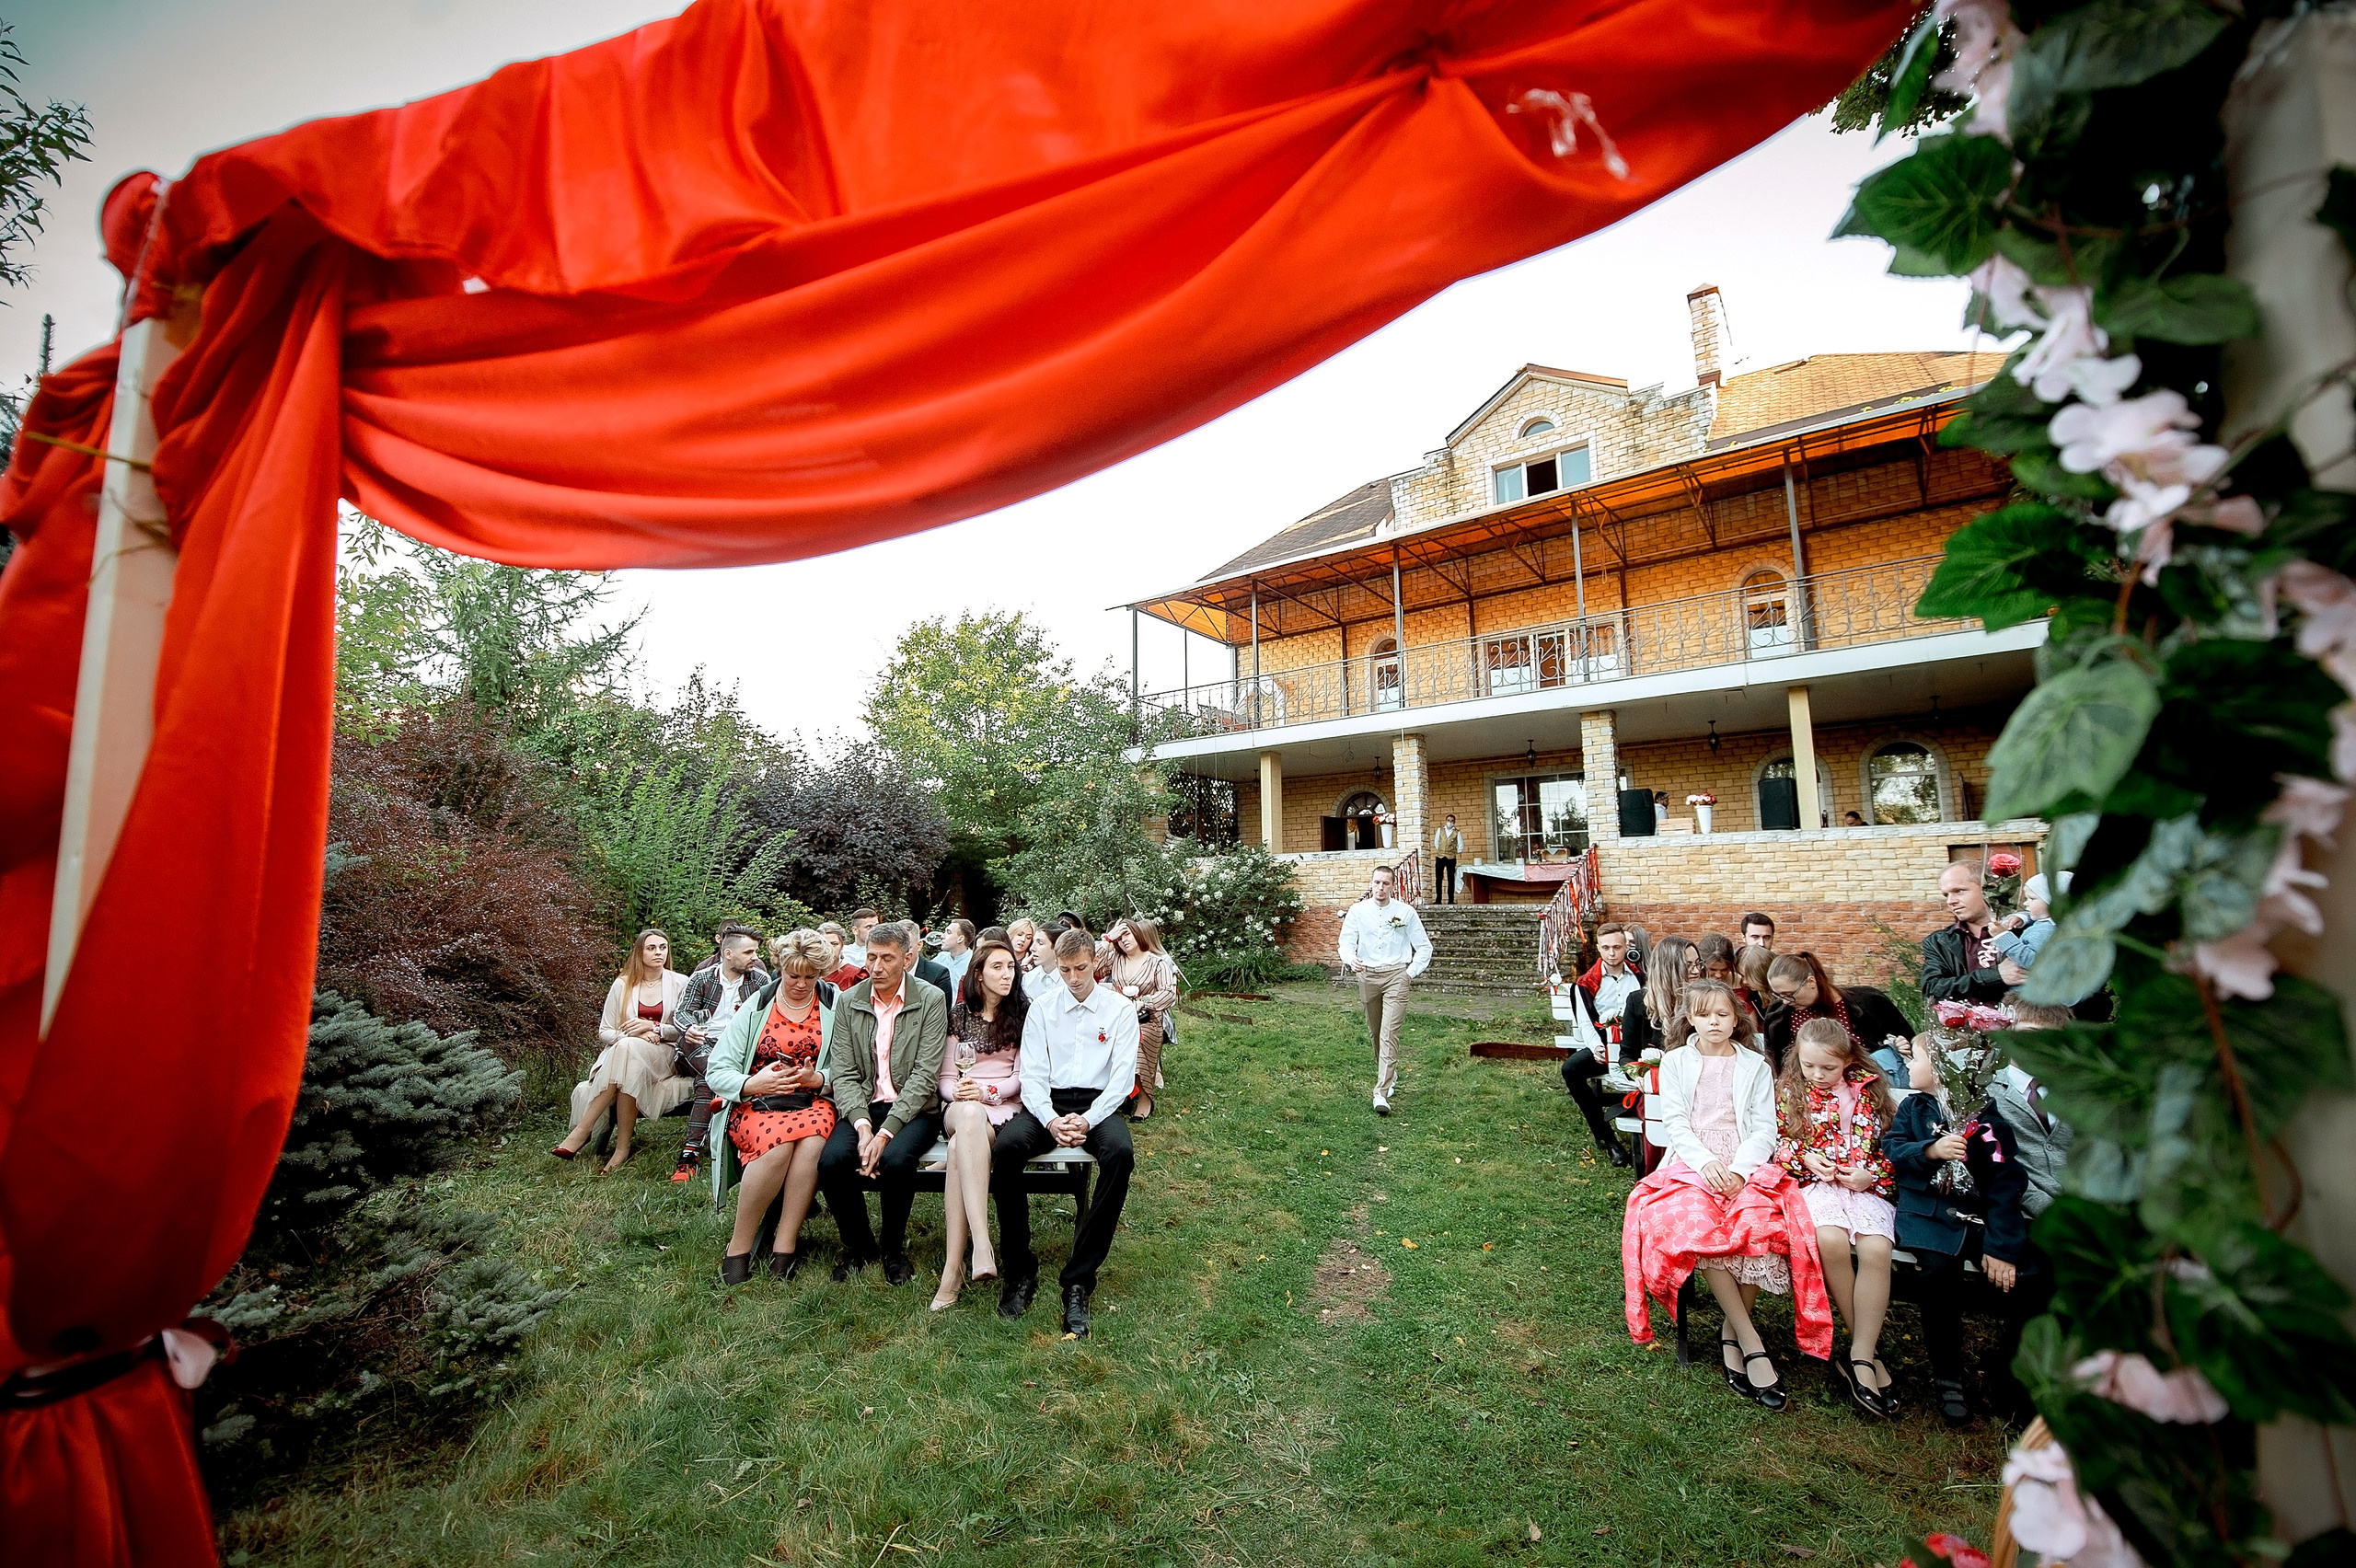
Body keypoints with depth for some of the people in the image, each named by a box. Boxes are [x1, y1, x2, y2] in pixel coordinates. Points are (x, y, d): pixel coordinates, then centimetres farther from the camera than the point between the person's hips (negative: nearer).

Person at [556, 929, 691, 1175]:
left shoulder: (680, 984, 5)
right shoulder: (622, 984, 9)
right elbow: (604, 1032, 9)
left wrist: (653, 1027, -15)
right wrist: (632, 1034, -11)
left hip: (664, 1058, -1)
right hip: (621, 1054, 2)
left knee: (627, 1048, -34)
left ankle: (583, 1130, -26)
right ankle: (622, 1146, -31)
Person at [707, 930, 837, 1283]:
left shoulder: (834, 1007, 6)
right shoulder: (756, 1007, 6)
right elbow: (716, 1071, 0)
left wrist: (818, 1078, -18)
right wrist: (751, 1084, -20)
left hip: (811, 1104, 0)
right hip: (754, 1106, 0)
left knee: (812, 1141, -34)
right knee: (779, 1142, -34)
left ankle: (785, 1248, -22)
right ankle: (738, 1249, -16)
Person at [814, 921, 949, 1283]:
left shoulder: (931, 1000, -5)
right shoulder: (849, 1002, 6)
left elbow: (924, 1076, -11)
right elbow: (842, 1074, 0)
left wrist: (885, 1132, -20)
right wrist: (862, 1126, -17)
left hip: (913, 1109, -3)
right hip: (862, 1107, 3)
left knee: (895, 1159, -31)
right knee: (832, 1159, -24)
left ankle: (894, 1248, 0)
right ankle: (858, 1246, 5)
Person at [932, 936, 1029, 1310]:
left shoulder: (1023, 1013, 8)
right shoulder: (959, 1013, 14)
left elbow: (1022, 1077, 2)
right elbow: (946, 1076, 12)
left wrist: (987, 1091, -15)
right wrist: (957, 1092, -12)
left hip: (1004, 1108, -1)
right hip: (960, 1107, 1)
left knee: (959, 1148, -35)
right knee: (968, 1116, -39)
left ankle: (953, 1268, -35)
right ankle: (981, 1245, -47)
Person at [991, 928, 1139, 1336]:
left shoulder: (1120, 1009, 4)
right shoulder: (1042, 1008, 8)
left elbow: (1123, 1077, -2)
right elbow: (1032, 1075, 2)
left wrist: (1087, 1120, -18)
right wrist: (1051, 1121, -17)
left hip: (1098, 1103, -1)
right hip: (1048, 1102, 1)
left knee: (1121, 1153, -34)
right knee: (1006, 1146, -30)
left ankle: (1079, 1279, -21)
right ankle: (1019, 1271, -13)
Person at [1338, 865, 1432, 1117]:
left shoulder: (1406, 912, 1)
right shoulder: (1357, 911, 3)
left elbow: (1424, 947, 8)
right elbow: (1346, 942, 0)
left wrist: (1410, 972, -1)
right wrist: (1351, 959, -21)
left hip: (1395, 975, -2)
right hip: (1367, 975, 3)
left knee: (1389, 1033, -13)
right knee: (1375, 1031, 14)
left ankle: (1382, 1093, -16)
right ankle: (1389, 1074, 39)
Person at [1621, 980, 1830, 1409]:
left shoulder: (1755, 1065, 15)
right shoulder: (1675, 1063, 13)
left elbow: (1765, 1128, 6)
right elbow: (1674, 1122, 4)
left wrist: (1738, 1169, -12)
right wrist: (1706, 1162, -15)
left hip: (1745, 1166, 1)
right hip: (1691, 1163, 0)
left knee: (1759, 1221, -32)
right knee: (1694, 1224, -32)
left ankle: (1731, 1334, -13)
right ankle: (1751, 1340, -20)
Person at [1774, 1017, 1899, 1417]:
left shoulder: (1869, 1090, 8)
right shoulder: (1788, 1090, 6)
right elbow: (1777, 1138, 10)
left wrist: (1869, 1173, -4)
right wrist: (1805, 1158, -8)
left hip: (1867, 1184, 1)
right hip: (1812, 1183, -1)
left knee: (1876, 1249, -28)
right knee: (1831, 1241, -30)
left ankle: (1859, 1355, -18)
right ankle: (1870, 1348, -12)